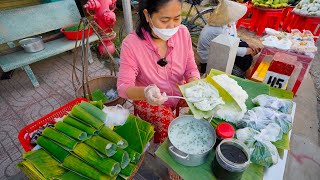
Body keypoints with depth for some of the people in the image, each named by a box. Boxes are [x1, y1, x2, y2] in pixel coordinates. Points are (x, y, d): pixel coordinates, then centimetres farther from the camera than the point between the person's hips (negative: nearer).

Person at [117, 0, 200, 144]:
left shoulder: (183, 32, -13)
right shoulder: (131, 44, -24)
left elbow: (191, 69, -5)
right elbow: (123, 87, -22)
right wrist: (144, 92, -44)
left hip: (180, 93, 4)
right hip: (148, 100, -3)